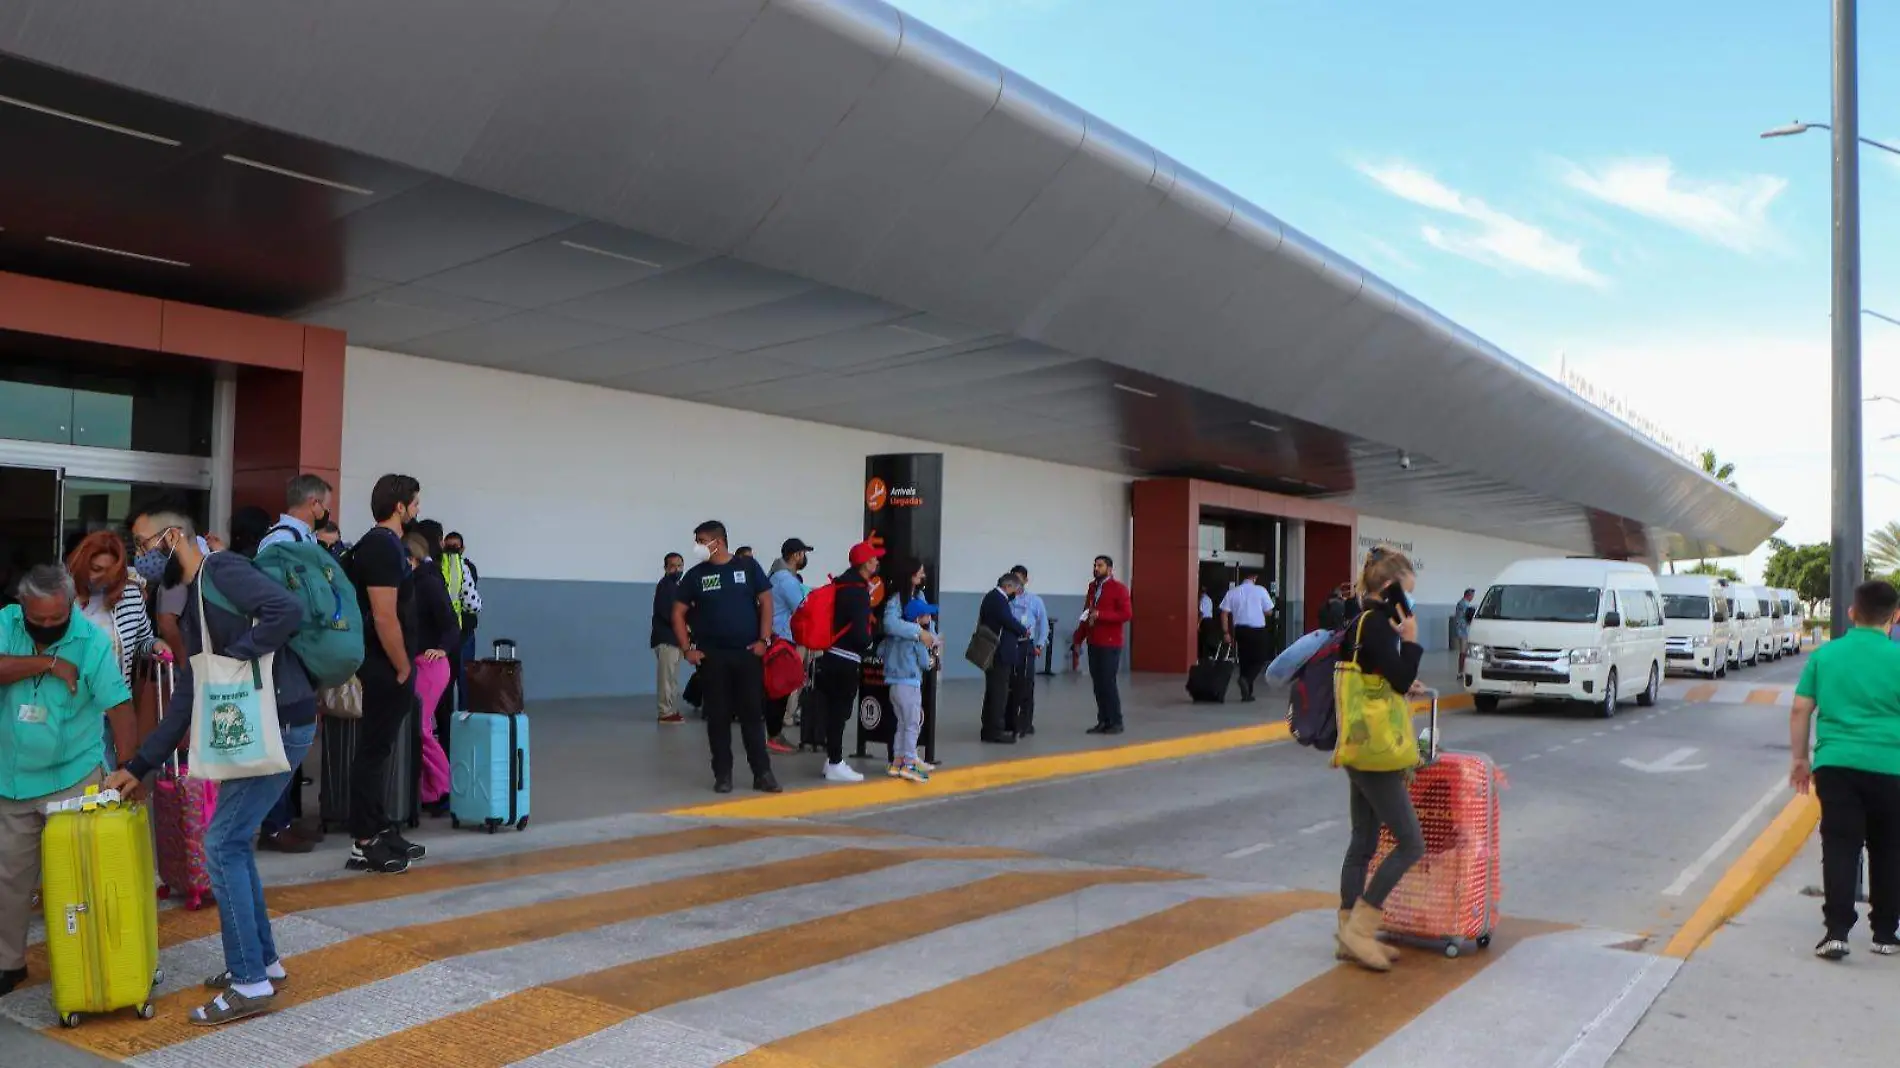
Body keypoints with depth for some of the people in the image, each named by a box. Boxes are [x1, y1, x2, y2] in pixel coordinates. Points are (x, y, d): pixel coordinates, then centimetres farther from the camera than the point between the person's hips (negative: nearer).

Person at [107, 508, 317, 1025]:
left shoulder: (222, 570, -10)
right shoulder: (194, 604, 19)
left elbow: (287, 610, -29)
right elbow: (185, 700, 19)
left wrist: (231, 659, -21)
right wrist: (138, 766, 17)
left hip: (281, 725, -10)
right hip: (255, 728, 10)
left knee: (222, 843, -6)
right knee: (234, 842, 15)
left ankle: (250, 983, 3)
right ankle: (262, 961, 27)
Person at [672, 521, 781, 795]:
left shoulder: (748, 567, 2)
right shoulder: (695, 575, 5)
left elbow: (766, 602, 3)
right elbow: (678, 613, 8)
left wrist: (764, 640, -5)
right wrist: (687, 648, -2)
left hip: (748, 653, -1)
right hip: (711, 656, 1)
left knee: (753, 714, 1)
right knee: (718, 716, 4)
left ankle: (762, 772, 7)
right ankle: (723, 774, 12)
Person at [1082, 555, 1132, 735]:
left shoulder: (1118, 588, -7)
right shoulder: (1092, 587, 14)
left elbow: (1127, 614, -15)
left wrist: (1100, 615, -20)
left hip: (1110, 644, -6)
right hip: (1093, 643, 6)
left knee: (1109, 682, -6)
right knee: (1097, 683, 5)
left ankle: (1116, 722, 2)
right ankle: (1103, 721, 11)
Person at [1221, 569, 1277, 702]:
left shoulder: (1232, 592, 1)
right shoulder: (1260, 590, -5)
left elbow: (1224, 613, -4)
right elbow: (1269, 612, -1)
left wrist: (1226, 632, 1)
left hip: (1240, 629, 3)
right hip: (1257, 630, -3)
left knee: (1244, 660, 13)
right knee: (1260, 660, 7)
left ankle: (1247, 693, 14)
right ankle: (1247, 679, -19)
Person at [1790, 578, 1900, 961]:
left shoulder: (1825, 654, 5)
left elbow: (1800, 710, 6)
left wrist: (1800, 758, 15)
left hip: (1835, 764, 1)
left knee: (1840, 848, 3)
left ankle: (1836, 932, -4)